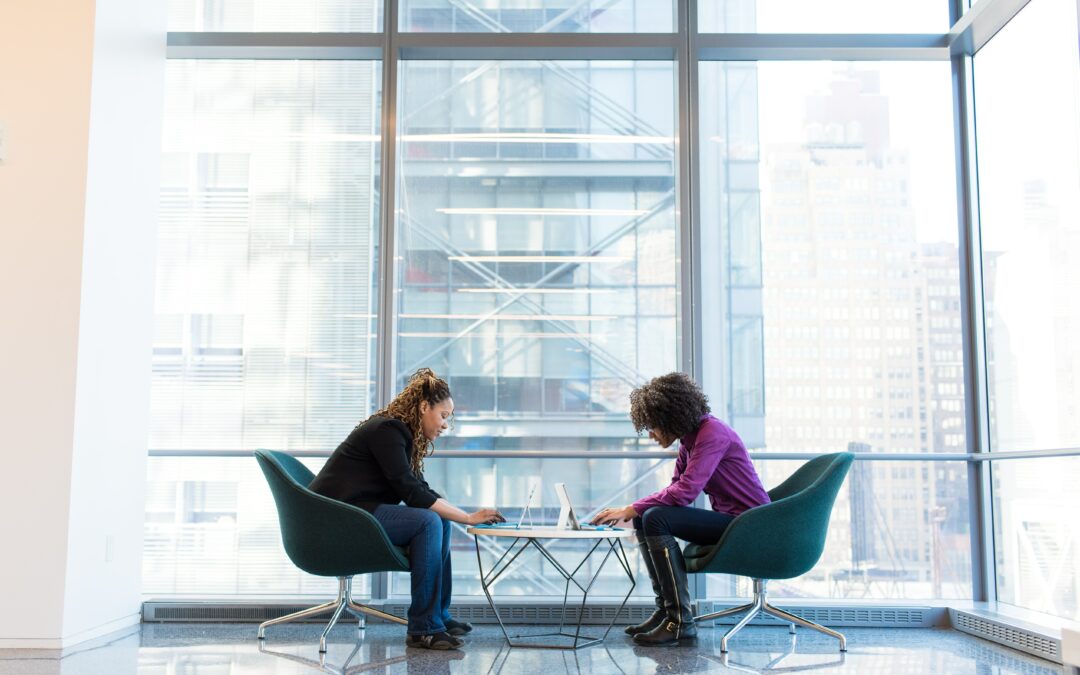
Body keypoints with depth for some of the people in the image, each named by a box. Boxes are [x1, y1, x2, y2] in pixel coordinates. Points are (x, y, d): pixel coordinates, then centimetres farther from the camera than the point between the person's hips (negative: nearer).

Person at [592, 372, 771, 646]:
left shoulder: (712, 434, -18)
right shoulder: (689, 439, 10)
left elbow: (685, 492, -27)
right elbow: (676, 488, 13)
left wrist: (631, 510, -20)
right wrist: (634, 511, -2)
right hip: (726, 520, 10)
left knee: (656, 519, -22)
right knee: (644, 518, 3)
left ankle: (680, 621, -19)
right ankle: (665, 610, 4)